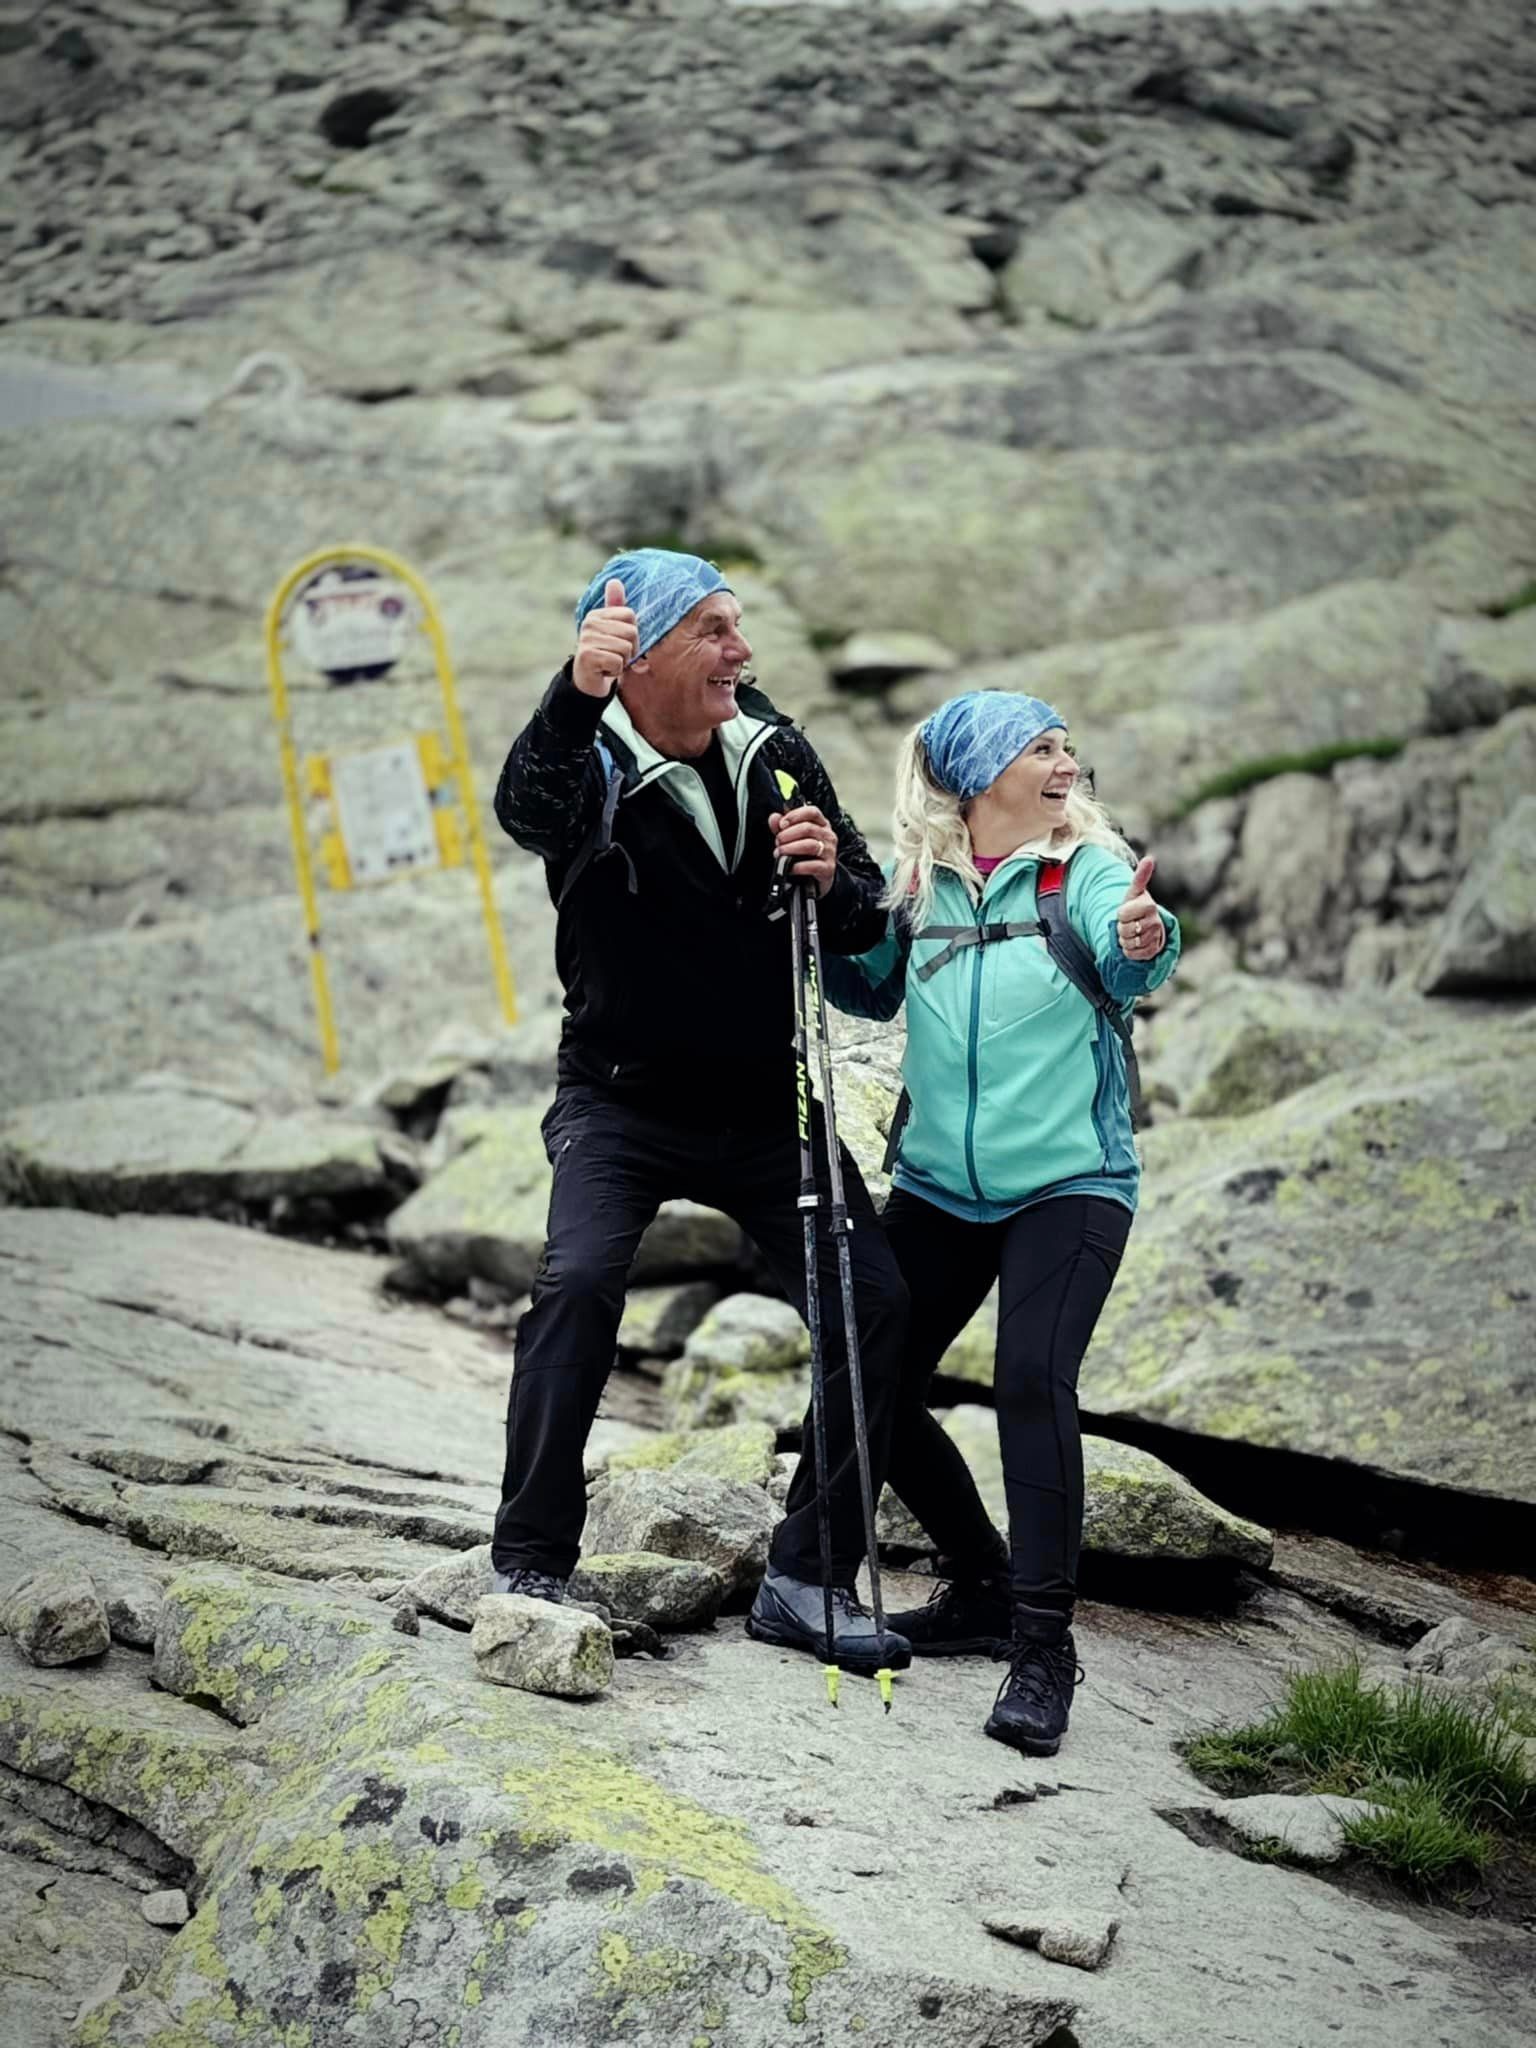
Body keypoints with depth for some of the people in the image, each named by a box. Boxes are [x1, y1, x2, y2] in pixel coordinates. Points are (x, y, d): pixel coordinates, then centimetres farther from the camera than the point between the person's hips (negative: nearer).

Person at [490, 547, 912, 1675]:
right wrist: (576, 695, -61)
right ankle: (531, 1568, -14)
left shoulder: (778, 754, -1)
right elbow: (529, 809, -41)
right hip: (624, 1104, -4)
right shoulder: (593, 765, -15)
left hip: (768, 1106, 4)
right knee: (579, 1282, -27)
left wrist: (833, 880, -18)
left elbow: (863, 926, 6)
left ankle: (807, 1579, 4)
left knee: (877, 1303, -7)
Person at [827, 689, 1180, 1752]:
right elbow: (872, 990, 12)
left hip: (1068, 1180, -4)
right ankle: (984, 1588, 24)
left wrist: (1143, 940, -45)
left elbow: (1123, 957, -21)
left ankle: (1044, 1645, -16)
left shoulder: (1087, 868, -3)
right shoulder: (918, 885, 6)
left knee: (1032, 1379, -22)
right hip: (939, 1186, 4)